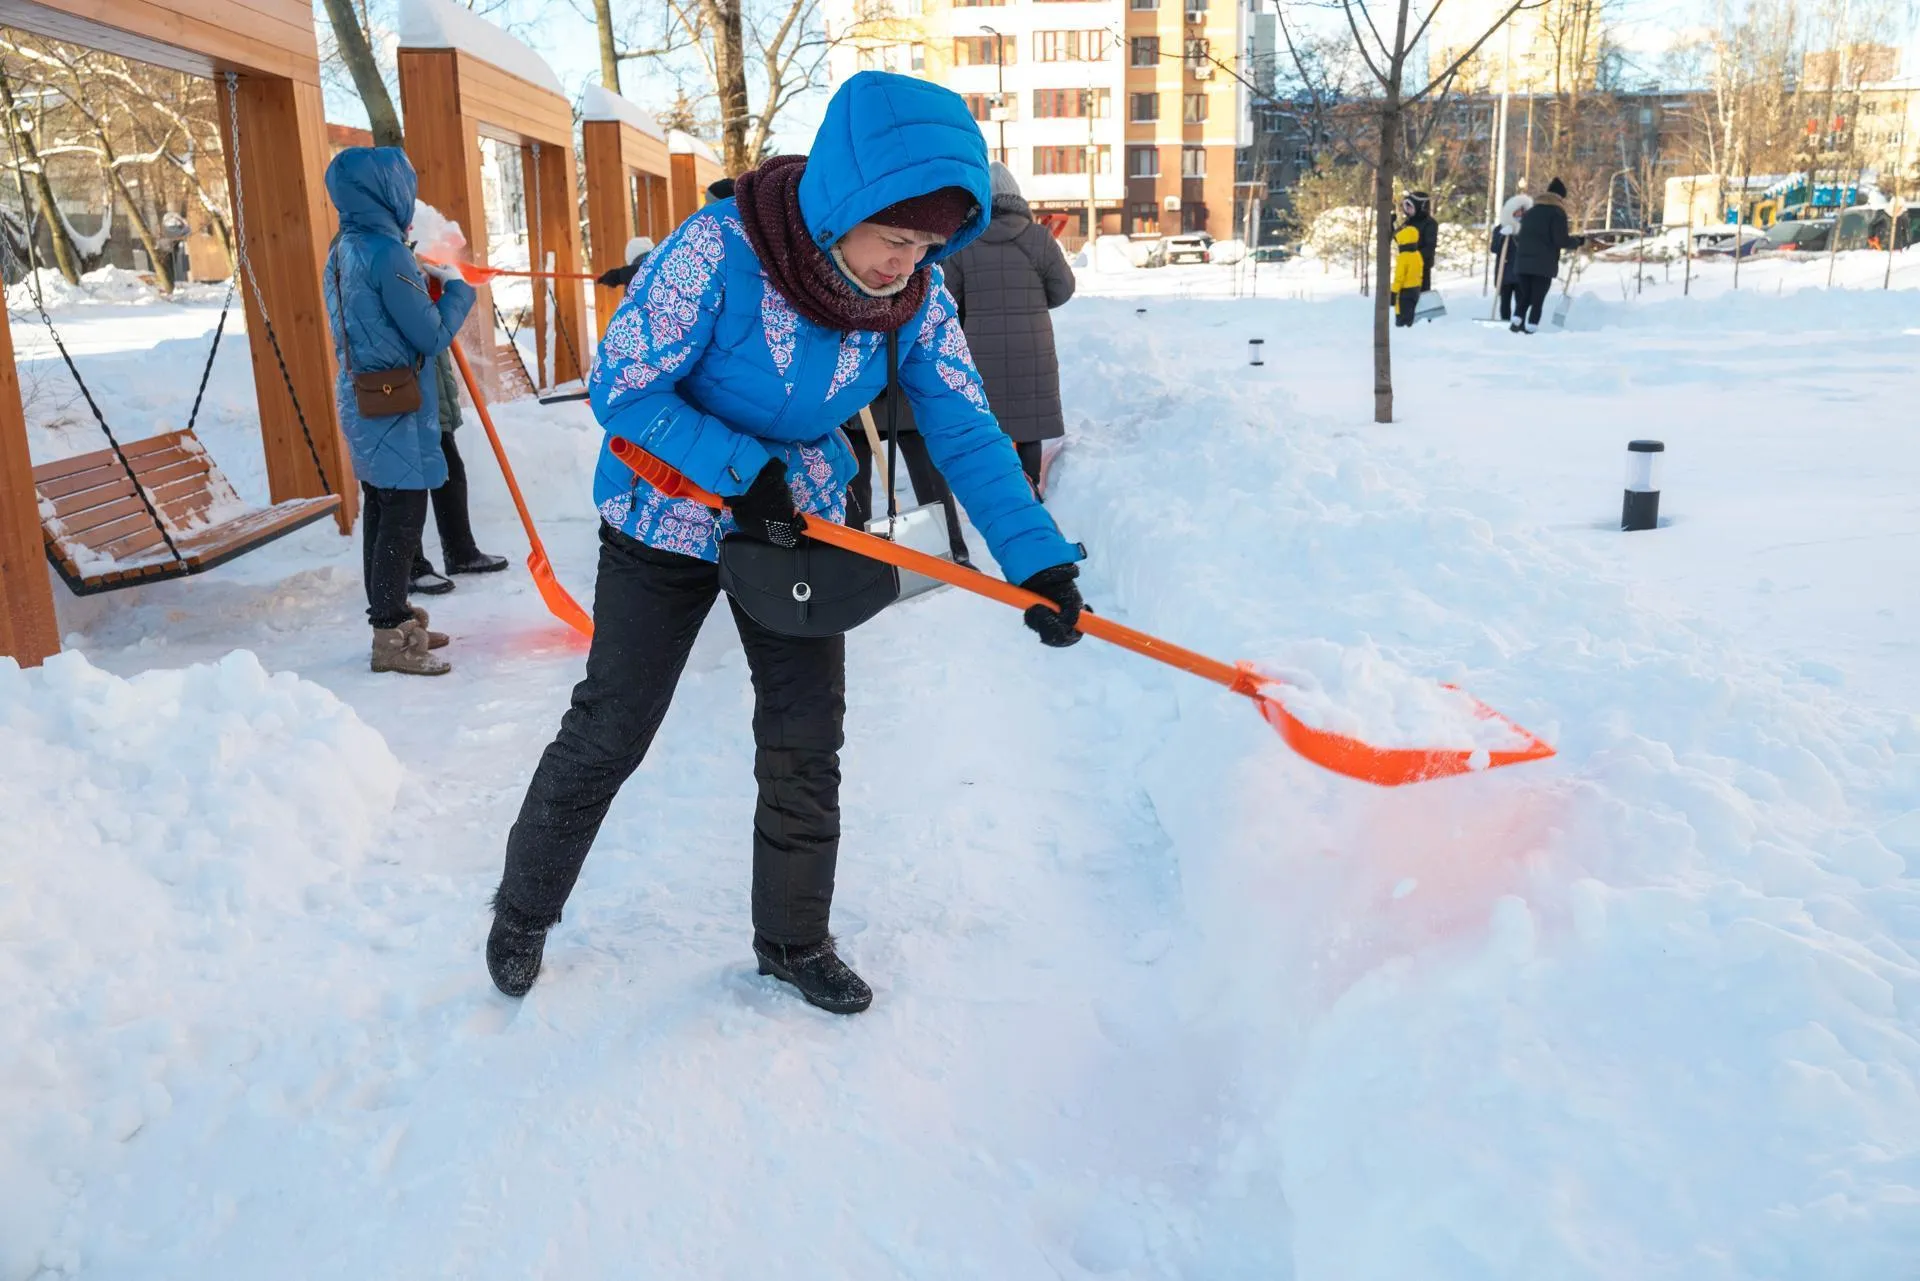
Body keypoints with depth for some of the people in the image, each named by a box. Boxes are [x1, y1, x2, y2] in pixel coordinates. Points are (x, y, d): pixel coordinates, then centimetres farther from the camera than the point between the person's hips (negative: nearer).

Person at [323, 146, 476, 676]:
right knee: (404, 514, -4)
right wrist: (456, 289, 1)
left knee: (381, 509, 15)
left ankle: (392, 617, 25)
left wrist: (422, 279, 11)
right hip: (394, 407, -9)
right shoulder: (386, 251, -17)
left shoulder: (343, 249, 12)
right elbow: (433, 336, -14)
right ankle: (392, 636, 1)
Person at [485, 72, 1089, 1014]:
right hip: (670, 518, -4)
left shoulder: (918, 294, -15)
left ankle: (793, 940, 27)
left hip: (800, 521, 4)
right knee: (607, 733, 6)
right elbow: (621, 389, -22)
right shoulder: (719, 250, -30)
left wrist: (1038, 556, -21)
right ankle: (523, 911, 32)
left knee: (807, 740, 6)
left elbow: (963, 430, -11)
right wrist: (742, 471, -28)